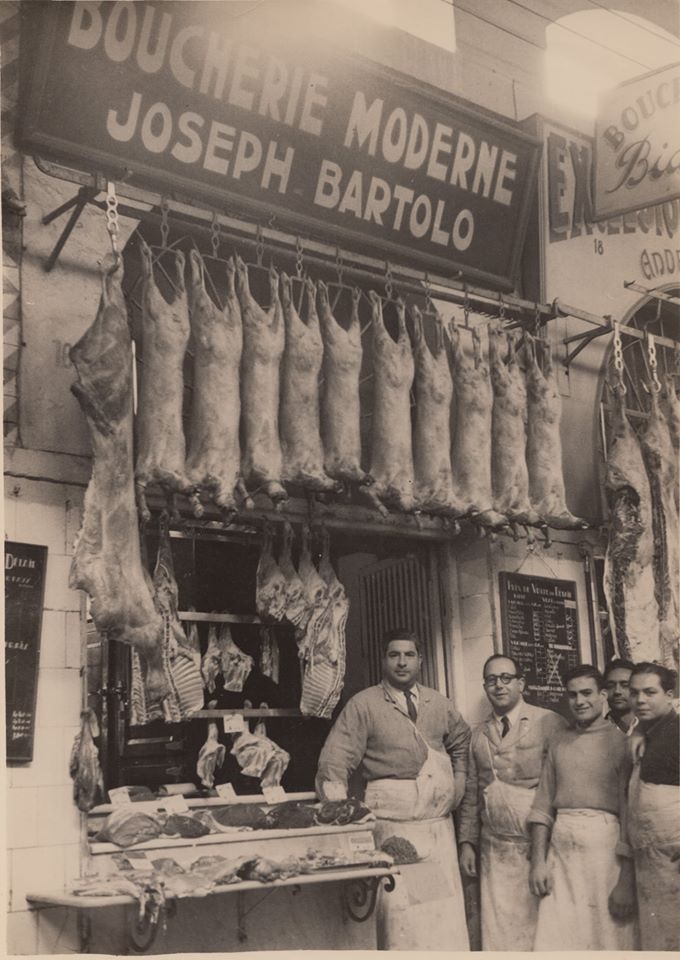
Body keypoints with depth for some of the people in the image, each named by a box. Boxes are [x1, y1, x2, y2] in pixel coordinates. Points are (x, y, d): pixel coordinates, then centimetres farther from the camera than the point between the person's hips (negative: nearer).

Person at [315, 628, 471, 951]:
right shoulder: (363, 705, -3)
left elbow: (461, 741, 30)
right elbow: (333, 766, -8)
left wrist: (459, 779, 16)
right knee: (401, 916, -6)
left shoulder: (438, 704, 11)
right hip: (393, 823, -5)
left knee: (446, 917, 7)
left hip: (439, 821, 5)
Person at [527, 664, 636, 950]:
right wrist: (537, 860, 3)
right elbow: (543, 805, 12)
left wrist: (626, 881, -12)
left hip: (605, 848, -4)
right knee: (555, 942, 4)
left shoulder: (620, 741, -3)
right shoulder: (559, 742, 12)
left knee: (608, 939, 4)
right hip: (560, 849, 4)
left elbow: (630, 811, -7)